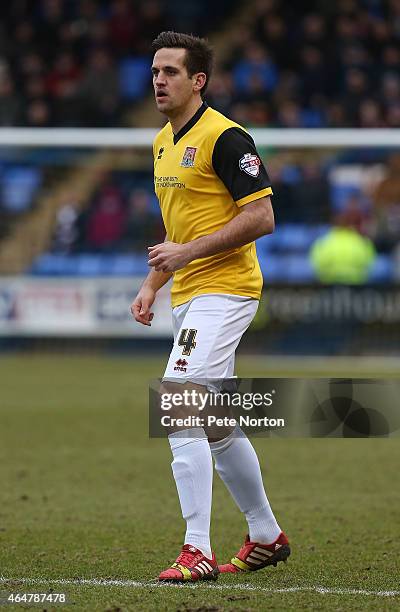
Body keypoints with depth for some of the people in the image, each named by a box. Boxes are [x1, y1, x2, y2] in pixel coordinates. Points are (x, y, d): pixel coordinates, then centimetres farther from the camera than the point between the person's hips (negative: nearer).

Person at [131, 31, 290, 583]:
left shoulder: (224, 137, -13)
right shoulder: (163, 143, 15)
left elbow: (261, 216, -18)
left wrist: (190, 252, -21)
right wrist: (152, 285, 15)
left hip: (223, 288, -10)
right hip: (188, 295, 10)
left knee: (177, 403, -20)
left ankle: (197, 551, -22)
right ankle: (266, 536, 29)